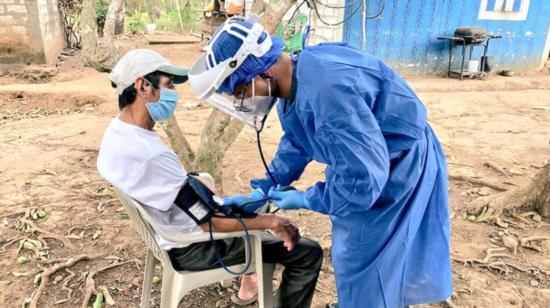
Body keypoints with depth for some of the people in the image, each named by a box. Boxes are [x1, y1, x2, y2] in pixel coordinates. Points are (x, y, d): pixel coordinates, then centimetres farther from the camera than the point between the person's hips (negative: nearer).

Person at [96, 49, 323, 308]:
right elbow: (208, 221, -28)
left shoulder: (117, 133, -5)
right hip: (193, 247, -9)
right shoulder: (150, 155, -35)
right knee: (309, 254, -5)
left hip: (168, 228, 10)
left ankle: (249, 285, 39)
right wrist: (270, 221, -16)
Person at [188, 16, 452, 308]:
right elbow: (295, 146, 11)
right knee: (354, 256, 24)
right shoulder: (293, 82, -4)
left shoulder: (325, 89, -37)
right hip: (366, 163, 9)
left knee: (366, 269, 4)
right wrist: (261, 192, 5)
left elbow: (363, 179, -34)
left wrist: (305, 199, -19)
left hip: (401, 166, -9)